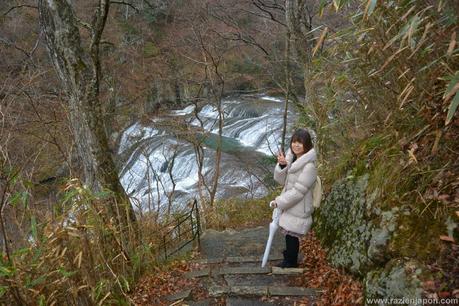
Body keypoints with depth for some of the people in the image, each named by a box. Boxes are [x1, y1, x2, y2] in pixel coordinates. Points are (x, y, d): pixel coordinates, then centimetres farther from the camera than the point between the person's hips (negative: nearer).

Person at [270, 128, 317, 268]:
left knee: (292, 235, 7)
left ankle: (291, 263, 29)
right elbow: (281, 180, 1)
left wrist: (278, 202, -17)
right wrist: (282, 165, -18)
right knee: (288, 234, 20)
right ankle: (289, 259, 40)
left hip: (298, 208, -7)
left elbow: (298, 191, -23)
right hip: (289, 205, 7)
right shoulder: (291, 157, 1)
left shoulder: (309, 166, -24)